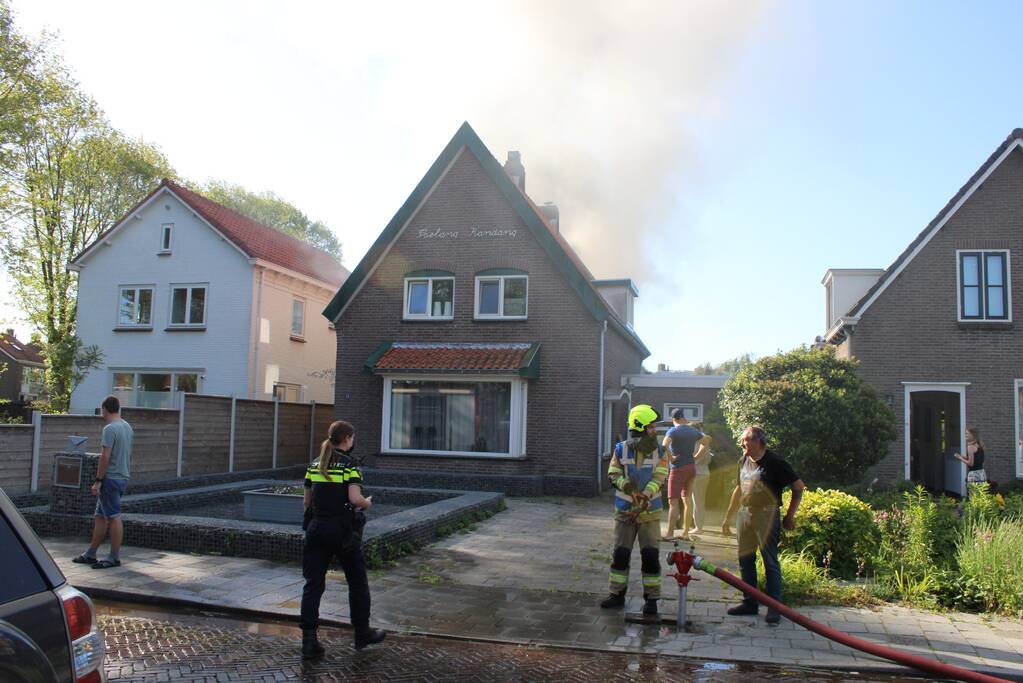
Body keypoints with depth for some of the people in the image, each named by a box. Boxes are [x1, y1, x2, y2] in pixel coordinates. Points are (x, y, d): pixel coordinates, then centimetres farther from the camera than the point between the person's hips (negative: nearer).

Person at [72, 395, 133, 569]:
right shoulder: (128, 427, 14)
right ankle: (90, 554, 23)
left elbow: (105, 456, -19)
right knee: (100, 516, 16)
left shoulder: (110, 429, -15)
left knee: (113, 517, -5)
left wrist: (98, 481, -16)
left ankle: (114, 558, 0)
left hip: (110, 478, -9)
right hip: (123, 477, 10)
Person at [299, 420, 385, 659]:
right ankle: (362, 634, 24)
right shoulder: (350, 465, -10)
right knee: (357, 582, 12)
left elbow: (307, 501, 9)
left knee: (313, 583, 5)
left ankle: (308, 640, -1)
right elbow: (355, 499, -20)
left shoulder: (314, 466, 7)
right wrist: (367, 503, 0)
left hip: (317, 529, 5)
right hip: (343, 530, -4)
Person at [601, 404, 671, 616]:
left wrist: (646, 496, -25)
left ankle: (651, 598, 10)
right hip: (625, 511, 1)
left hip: (649, 511, 0)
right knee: (620, 553, 6)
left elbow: (659, 477, -10)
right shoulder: (621, 449, -4)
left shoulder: (658, 451, -3)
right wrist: (625, 483, -22)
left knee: (650, 554, -1)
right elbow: (612, 474, -1)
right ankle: (617, 594, 20)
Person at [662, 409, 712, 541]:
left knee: (673, 502, -6)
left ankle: (670, 534, -8)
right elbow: (706, 442, 21)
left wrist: (670, 458, -15)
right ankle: (685, 533, 16)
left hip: (678, 468, -6)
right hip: (691, 468, 6)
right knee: (687, 501, 12)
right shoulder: (693, 431, 8)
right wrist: (696, 457, 16)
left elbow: (665, 445, -29)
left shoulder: (673, 431, -10)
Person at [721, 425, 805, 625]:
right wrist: (728, 518, 22)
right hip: (745, 514, 7)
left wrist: (789, 516, -3)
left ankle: (775, 607, 5)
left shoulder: (774, 462, -10)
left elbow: (799, 487, -6)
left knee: (770, 561, -3)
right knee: (745, 560, 10)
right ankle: (750, 603, 21)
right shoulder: (744, 461, 11)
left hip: (766, 515, -7)